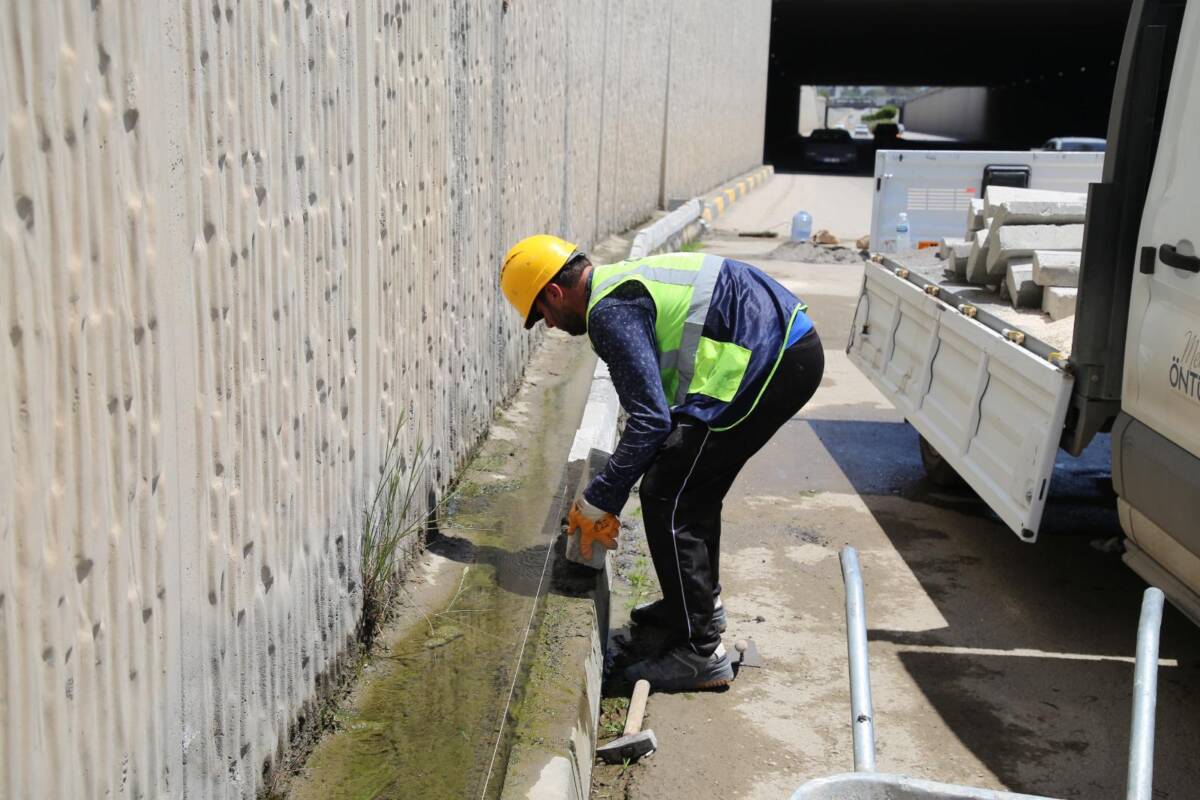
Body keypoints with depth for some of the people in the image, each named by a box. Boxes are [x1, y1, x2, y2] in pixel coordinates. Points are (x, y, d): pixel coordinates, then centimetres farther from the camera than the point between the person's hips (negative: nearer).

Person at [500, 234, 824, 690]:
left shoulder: (611, 310, -11)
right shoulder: (625, 282, 22)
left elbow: (650, 419, -17)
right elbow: (660, 402, 27)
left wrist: (597, 503, -7)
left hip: (770, 364, -11)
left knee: (667, 498, -5)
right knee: (694, 484, 23)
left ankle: (700, 654, 0)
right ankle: (702, 604, 40)